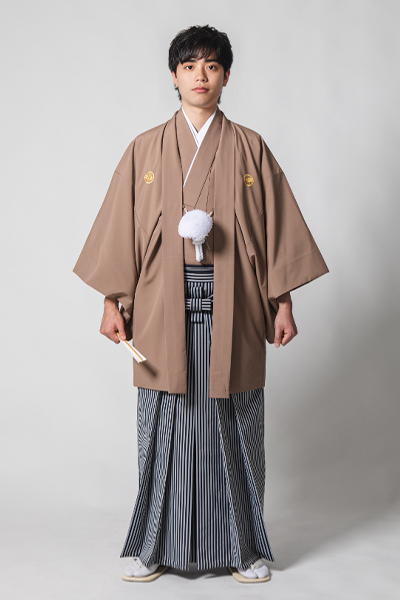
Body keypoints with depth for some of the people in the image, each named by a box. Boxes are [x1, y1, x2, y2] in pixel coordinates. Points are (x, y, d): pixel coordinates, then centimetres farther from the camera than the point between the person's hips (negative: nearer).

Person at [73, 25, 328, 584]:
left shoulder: (251, 148, 7)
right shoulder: (145, 149, 7)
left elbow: (277, 229, 6)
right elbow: (121, 230, 6)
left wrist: (283, 302, 1)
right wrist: (114, 301, 0)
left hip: (232, 308, 0)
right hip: (164, 309, 0)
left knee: (234, 428, 5)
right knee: (165, 427, 4)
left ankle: (244, 546, 18)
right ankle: (156, 546, 17)